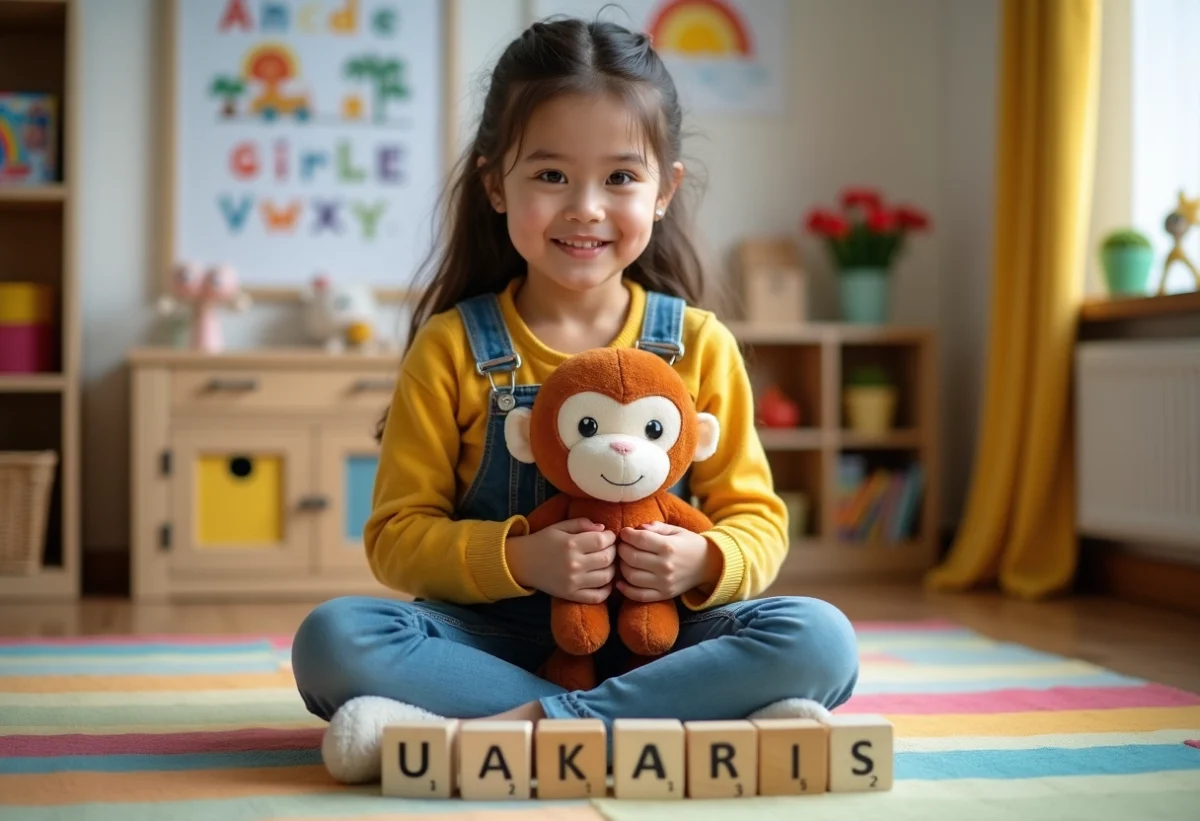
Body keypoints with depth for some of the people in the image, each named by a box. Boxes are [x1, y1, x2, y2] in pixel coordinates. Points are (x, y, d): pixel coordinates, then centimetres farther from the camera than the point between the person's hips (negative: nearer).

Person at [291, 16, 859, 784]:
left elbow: (757, 518, 5)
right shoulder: (453, 348, -1)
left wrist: (705, 563, -18)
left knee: (821, 640, -25)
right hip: (496, 635, 0)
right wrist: (517, 559, -20)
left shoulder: (700, 347, 2)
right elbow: (398, 534, -1)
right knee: (332, 638, -28)